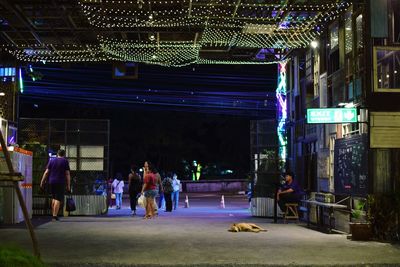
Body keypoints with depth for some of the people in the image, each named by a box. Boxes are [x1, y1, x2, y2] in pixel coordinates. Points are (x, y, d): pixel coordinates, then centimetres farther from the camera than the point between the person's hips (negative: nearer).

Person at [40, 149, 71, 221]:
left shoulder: (51, 160, 10)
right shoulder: (65, 161, 0)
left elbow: (46, 172, 5)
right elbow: (67, 174, -5)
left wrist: (42, 182, 10)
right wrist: (68, 185, -2)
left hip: (52, 182, 4)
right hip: (60, 183, -4)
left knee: (54, 198, 18)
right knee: (58, 199, -3)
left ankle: (54, 214, 20)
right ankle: (55, 216, -8)